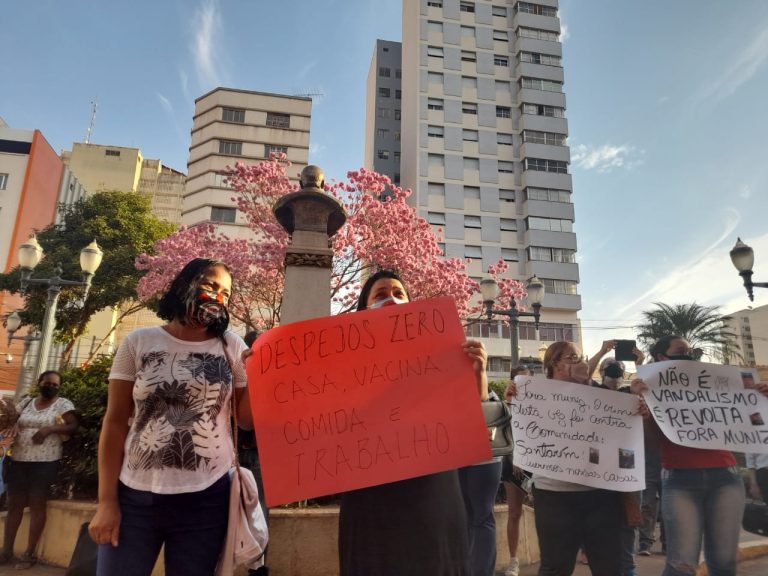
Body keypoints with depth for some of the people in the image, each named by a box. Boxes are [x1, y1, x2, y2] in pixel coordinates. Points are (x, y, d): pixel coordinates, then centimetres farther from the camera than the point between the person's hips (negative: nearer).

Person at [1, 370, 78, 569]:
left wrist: (49, 429, -20)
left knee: (37, 505, -1)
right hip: (19, 460, 4)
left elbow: (73, 426, -9)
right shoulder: (26, 402, 12)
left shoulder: (63, 404, -2)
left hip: (45, 462, -4)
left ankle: (29, 552, 8)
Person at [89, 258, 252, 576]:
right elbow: (115, 423, 1)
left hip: (206, 499, 1)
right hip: (134, 497, 0)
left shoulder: (232, 347, 2)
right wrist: (106, 500, -2)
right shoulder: (138, 343, 0)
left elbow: (247, 420, 4)